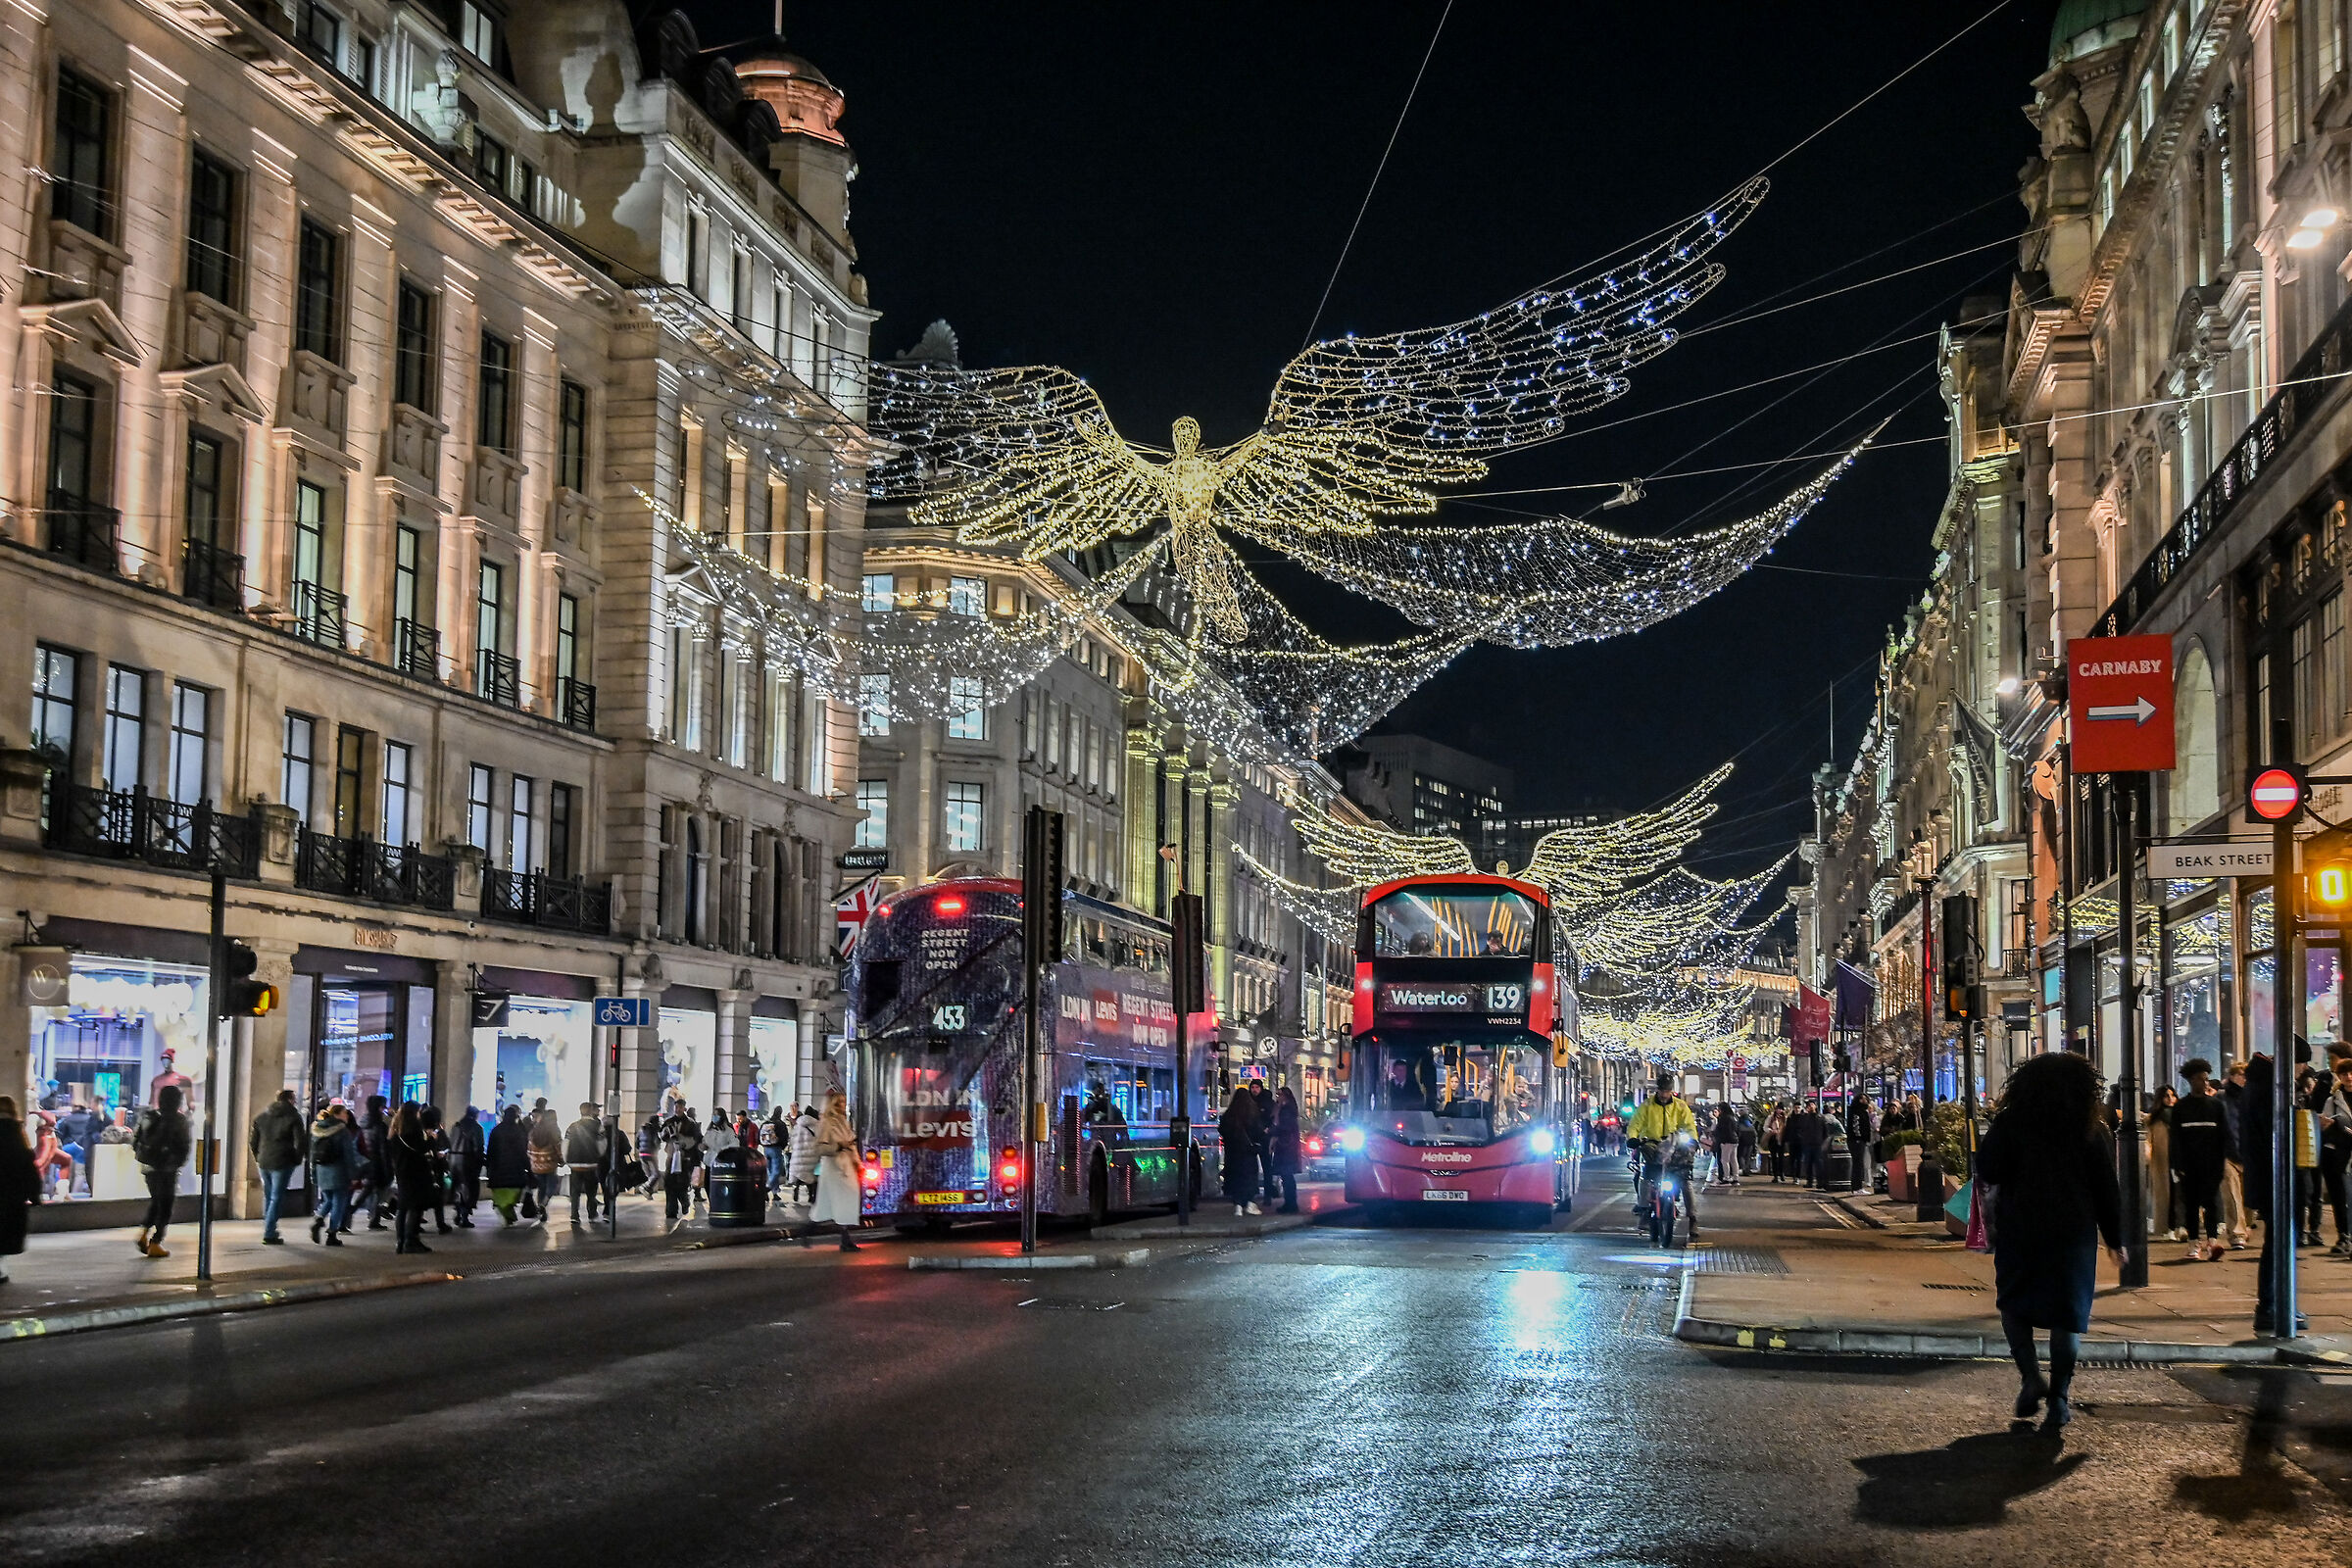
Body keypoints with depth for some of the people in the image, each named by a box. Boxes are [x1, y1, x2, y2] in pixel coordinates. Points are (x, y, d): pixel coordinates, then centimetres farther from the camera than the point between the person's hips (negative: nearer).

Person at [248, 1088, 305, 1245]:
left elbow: (252, 1140, 11)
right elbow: (300, 1142, -11)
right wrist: (297, 1160, 2)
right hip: (282, 1163, -5)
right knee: (277, 1198, -1)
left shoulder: (262, 1116, 9)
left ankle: (269, 1230, 23)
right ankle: (269, 1234, -5)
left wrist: (258, 1158, 18)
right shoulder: (293, 1117, -6)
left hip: (263, 1162, 5)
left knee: (268, 1196, 17)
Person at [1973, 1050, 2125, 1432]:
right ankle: (2059, 1396, -1)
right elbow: (2107, 1189, 2)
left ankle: (2030, 1375, -5)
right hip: (2074, 1233, 1)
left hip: (2019, 1229, -1)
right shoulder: (2094, 1130, 1)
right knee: (2068, 1313, 5)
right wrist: (2114, 1239, 10)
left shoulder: (2010, 1123, -4)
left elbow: (1987, 1172, -7)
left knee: (2014, 1301, 14)